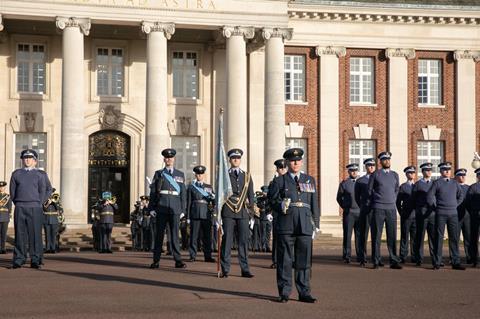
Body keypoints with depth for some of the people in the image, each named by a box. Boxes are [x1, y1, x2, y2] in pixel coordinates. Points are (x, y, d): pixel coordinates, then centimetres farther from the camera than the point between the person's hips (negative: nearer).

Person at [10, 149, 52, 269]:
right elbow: (12, 191, 14)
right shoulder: (16, 174, 12)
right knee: (20, 234, 1)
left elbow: (48, 189, 9)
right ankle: (19, 260, 6)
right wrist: (17, 203, 5)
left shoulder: (41, 174, 7)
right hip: (19, 208, 1)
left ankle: (35, 260, 1)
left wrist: (39, 203, 3)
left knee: (35, 234, -3)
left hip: (35, 208, -1)